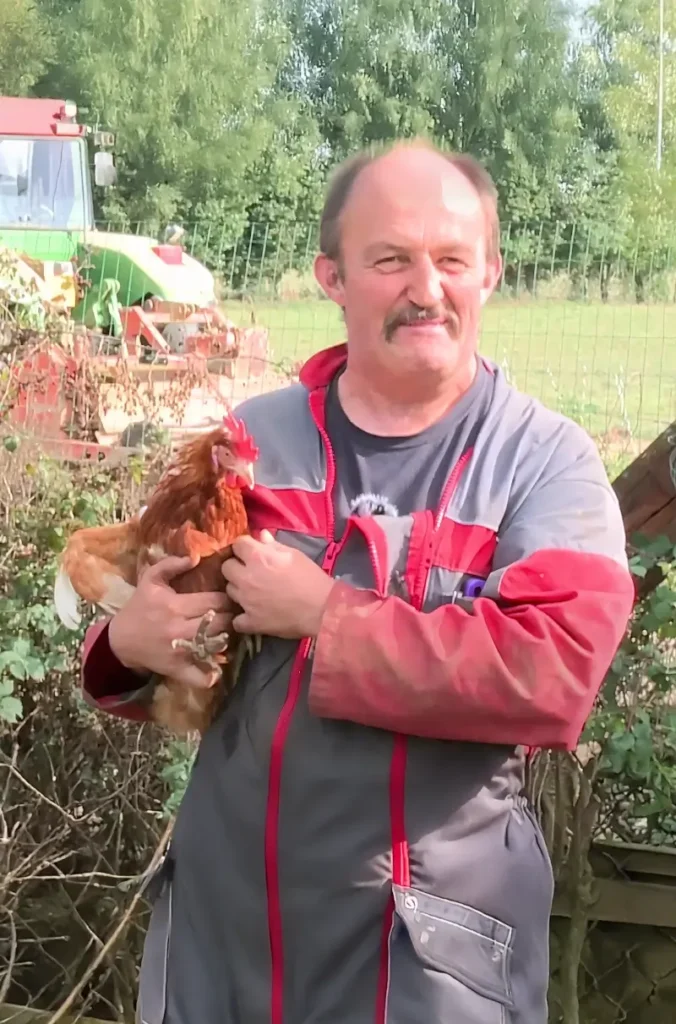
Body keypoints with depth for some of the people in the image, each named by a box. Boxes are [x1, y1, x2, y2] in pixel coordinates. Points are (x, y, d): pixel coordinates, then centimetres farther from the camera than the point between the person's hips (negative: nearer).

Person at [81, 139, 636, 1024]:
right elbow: (158, 606, 13)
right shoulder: (253, 437, 4)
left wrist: (322, 612, -20)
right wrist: (131, 642, -10)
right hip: (221, 900, 4)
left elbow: (554, 677, -23)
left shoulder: (548, 463, -8)